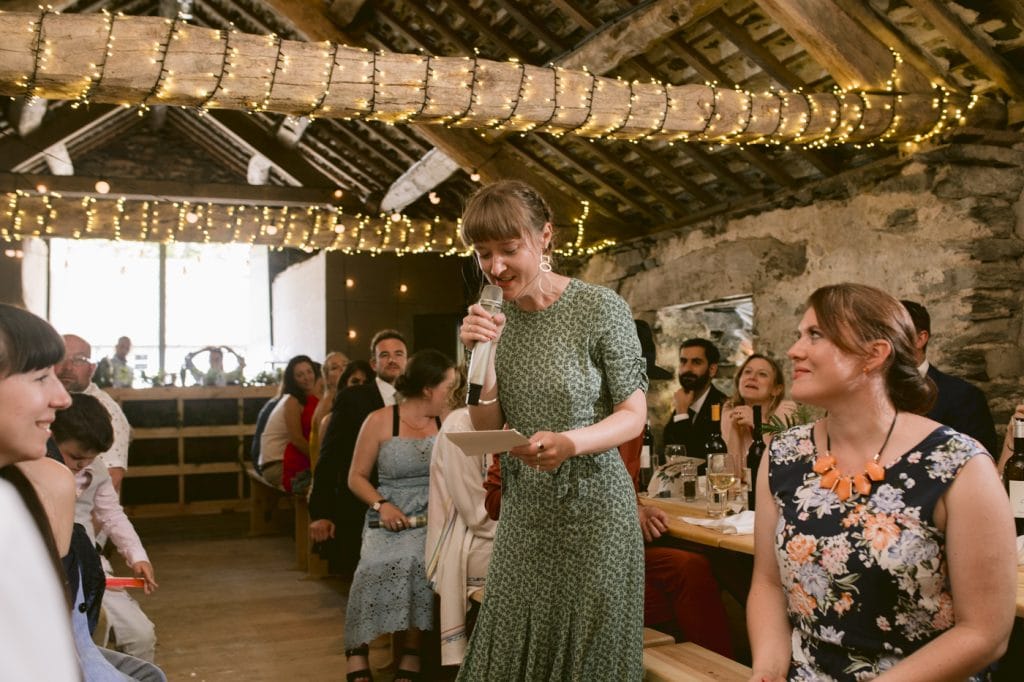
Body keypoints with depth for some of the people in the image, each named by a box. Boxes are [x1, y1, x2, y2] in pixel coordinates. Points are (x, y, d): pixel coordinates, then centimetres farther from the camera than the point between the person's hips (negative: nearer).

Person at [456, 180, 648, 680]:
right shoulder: (495, 319, 2)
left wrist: (570, 443, -28)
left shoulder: (600, 307, -12)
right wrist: (483, 356, -12)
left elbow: (633, 414, -10)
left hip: (591, 507, -4)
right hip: (523, 509, 5)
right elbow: (487, 427, 3)